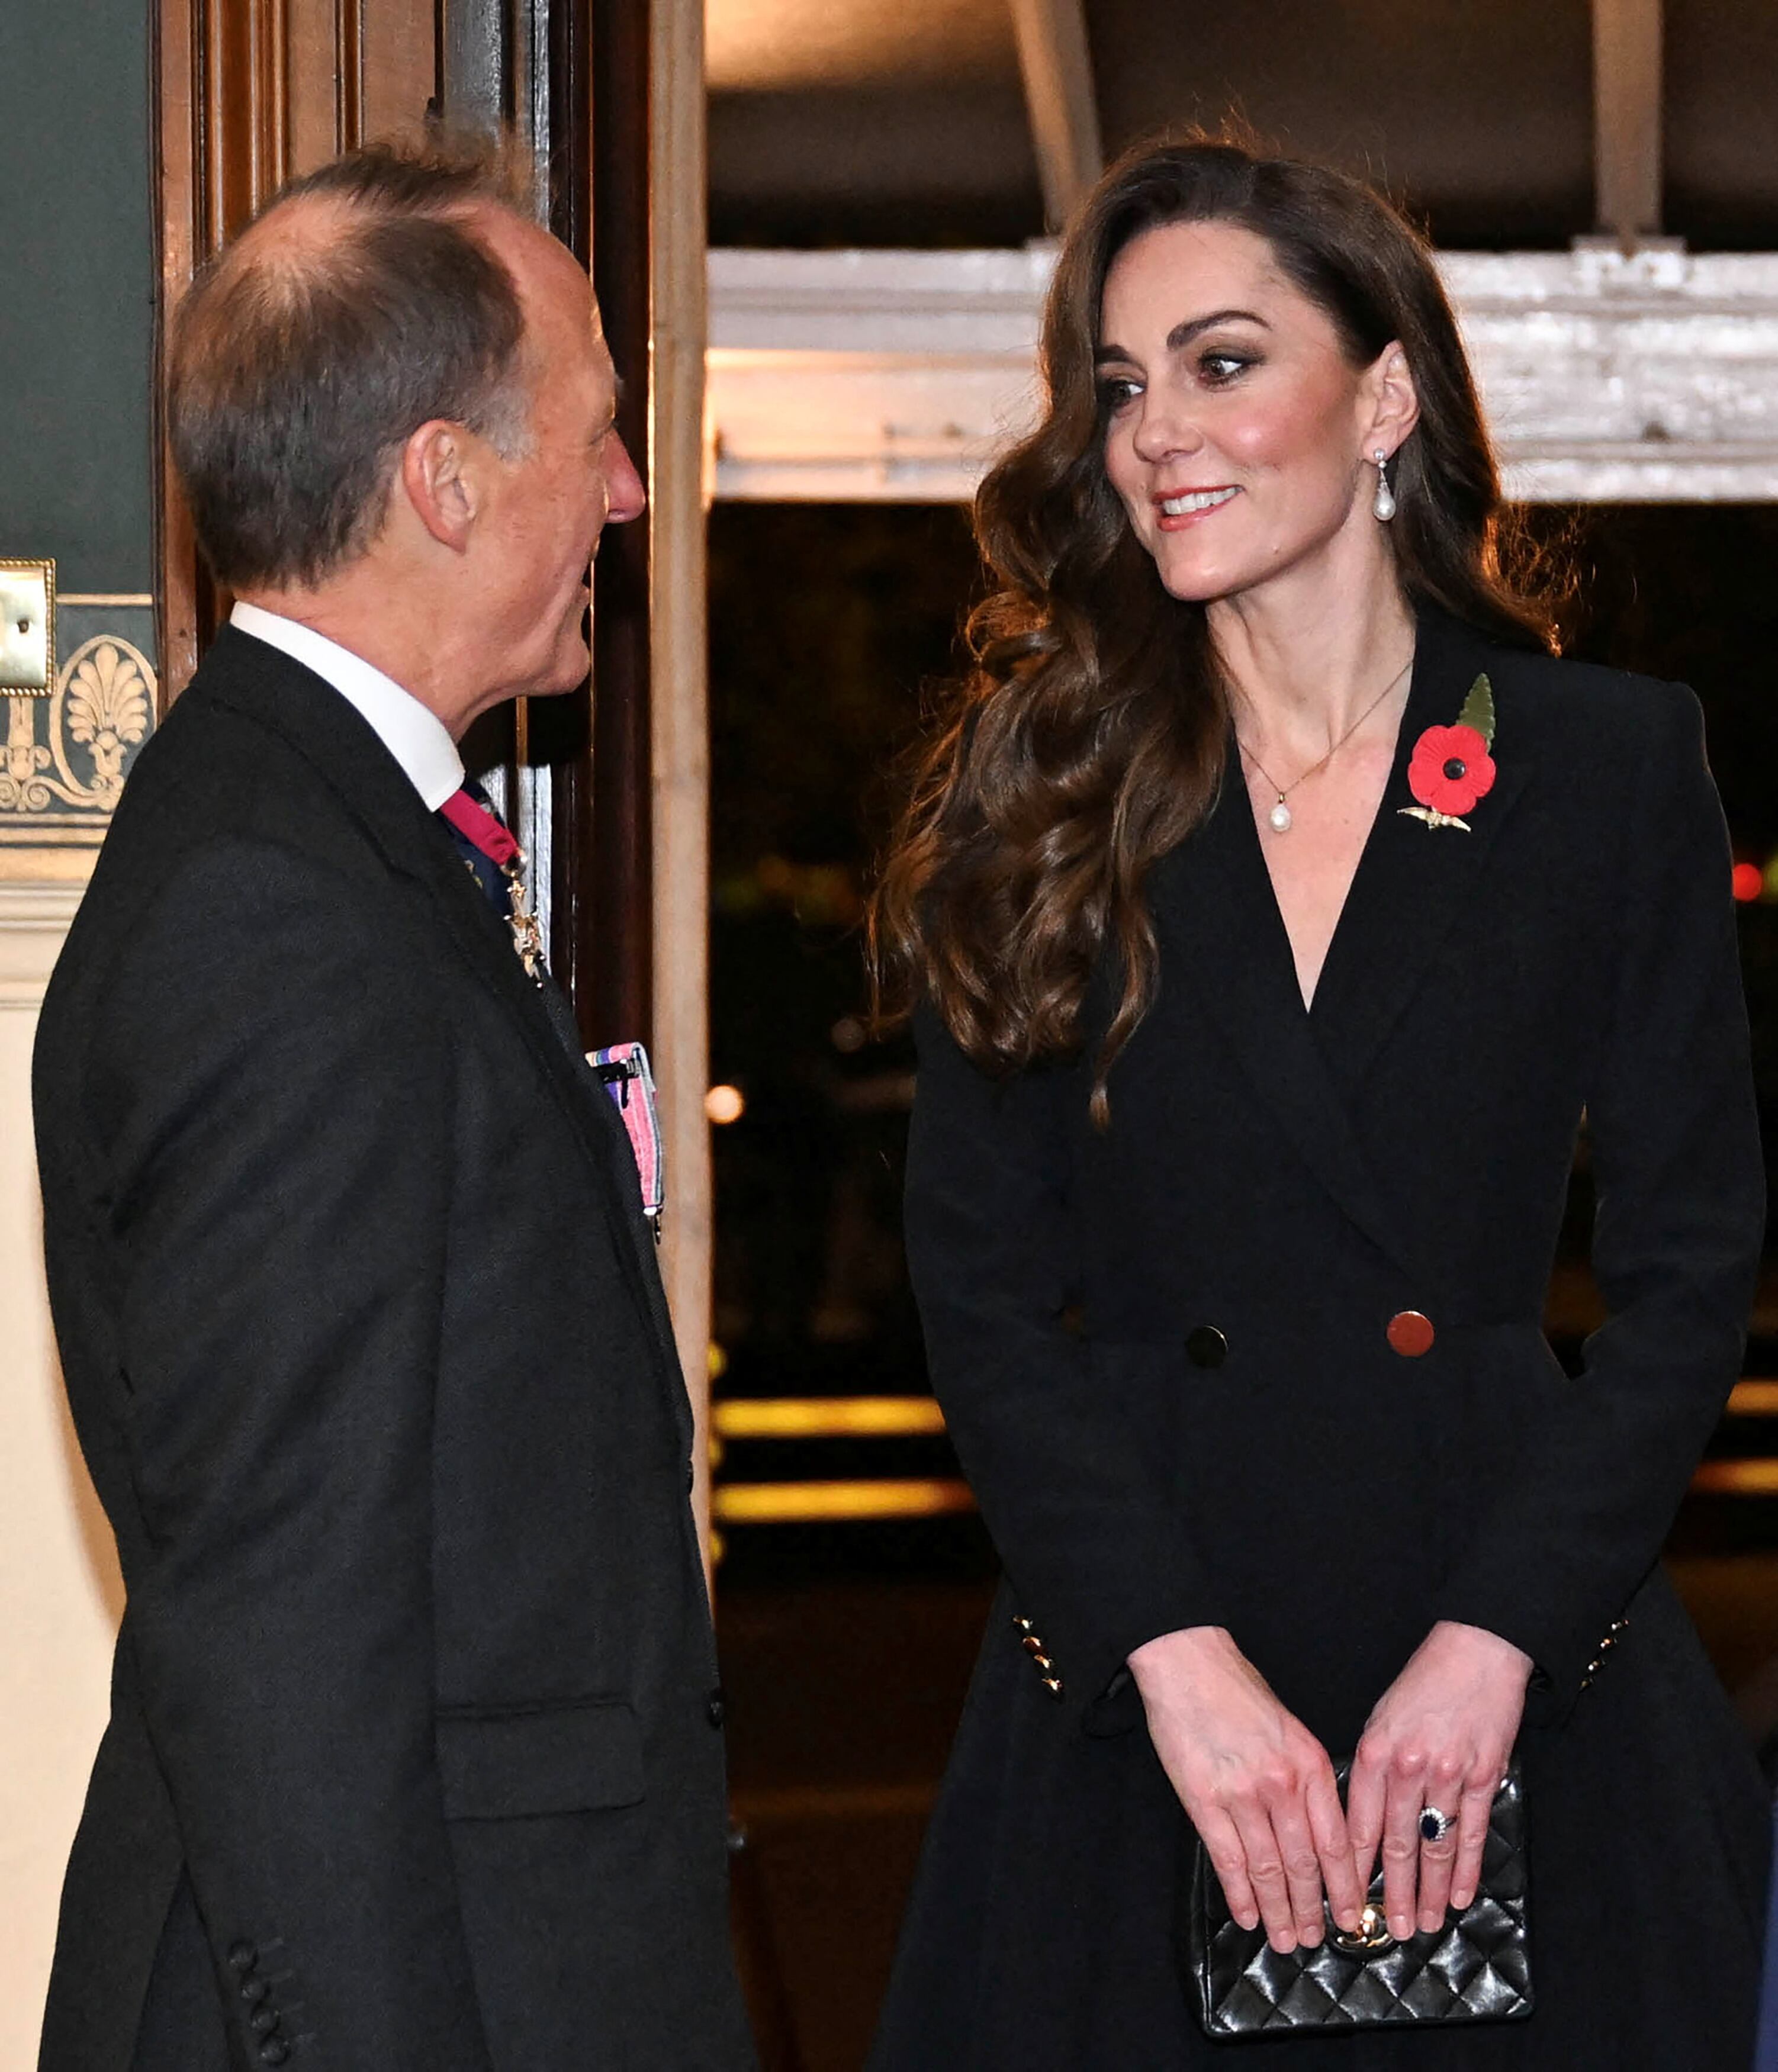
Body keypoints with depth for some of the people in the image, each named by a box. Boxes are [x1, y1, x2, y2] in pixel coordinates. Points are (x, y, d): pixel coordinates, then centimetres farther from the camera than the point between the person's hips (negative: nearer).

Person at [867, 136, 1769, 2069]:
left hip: (1527, 1664, 0)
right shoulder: (1042, 791, 3)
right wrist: (1179, 1662, -12)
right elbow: (981, 1282, 0)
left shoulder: (1613, 762, 1)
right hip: (1128, 1672, 1)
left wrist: (1491, 1644, -11)